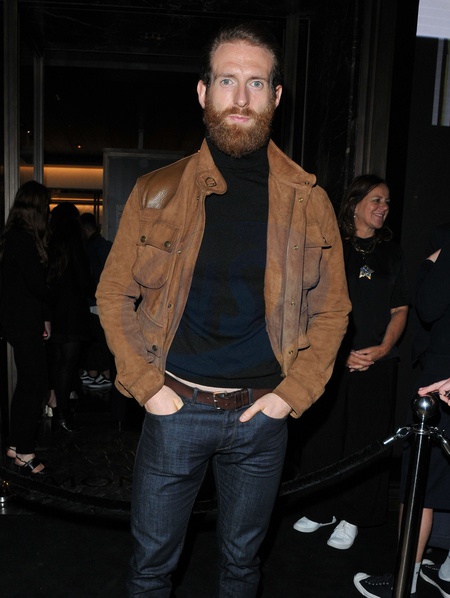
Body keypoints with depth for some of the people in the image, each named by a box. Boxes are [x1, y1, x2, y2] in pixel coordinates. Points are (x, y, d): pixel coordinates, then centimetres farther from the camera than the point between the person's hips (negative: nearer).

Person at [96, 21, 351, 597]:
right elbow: (113, 295, 2)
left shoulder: (308, 201, -2)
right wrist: (146, 386, -5)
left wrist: (293, 394, -4)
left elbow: (331, 309, 4)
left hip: (261, 415, 1)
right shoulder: (157, 192, -3)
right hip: (175, 406, 0)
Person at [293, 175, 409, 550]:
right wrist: (340, 350, -7)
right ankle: (322, 509, 25)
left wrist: (382, 349, -9)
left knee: (363, 440, 4)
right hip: (331, 359, 0)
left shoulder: (391, 252, 10)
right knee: (323, 433, 6)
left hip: (375, 364, 1)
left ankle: (352, 517, 19)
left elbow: (400, 310, 7)